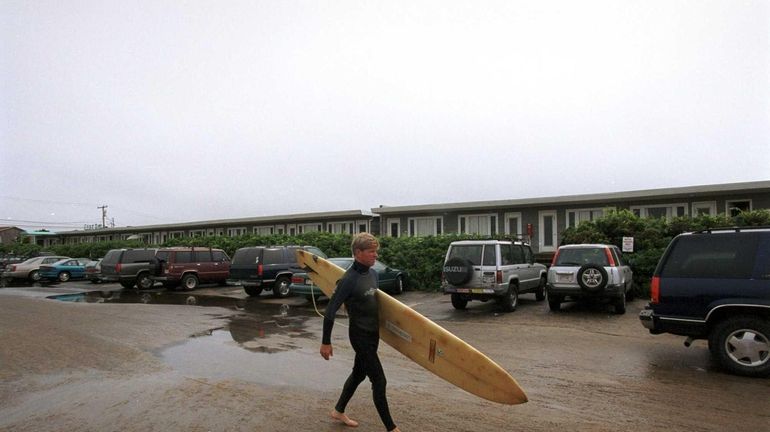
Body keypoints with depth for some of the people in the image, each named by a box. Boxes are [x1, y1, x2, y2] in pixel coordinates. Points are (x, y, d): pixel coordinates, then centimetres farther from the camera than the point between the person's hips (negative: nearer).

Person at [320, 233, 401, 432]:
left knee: (359, 373, 22)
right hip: (361, 336, -8)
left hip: (373, 334, 8)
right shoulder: (349, 280, -22)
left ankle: (339, 411, 41)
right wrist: (326, 342, -13)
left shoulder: (372, 273, 1)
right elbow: (330, 312, -17)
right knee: (379, 381, -1)